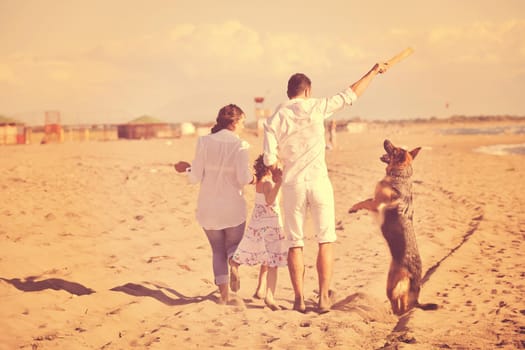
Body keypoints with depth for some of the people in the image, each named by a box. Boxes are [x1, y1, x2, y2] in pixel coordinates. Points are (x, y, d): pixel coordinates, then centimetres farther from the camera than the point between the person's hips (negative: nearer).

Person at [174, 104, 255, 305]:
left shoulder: (204, 142, -4)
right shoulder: (240, 145, -11)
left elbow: (195, 177, -5)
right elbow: (243, 178, -18)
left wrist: (187, 168, 16)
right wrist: (253, 178, 3)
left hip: (208, 208, 2)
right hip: (233, 207, -2)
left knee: (218, 250, 17)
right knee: (234, 244, 20)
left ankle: (223, 293, 4)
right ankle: (234, 264, -14)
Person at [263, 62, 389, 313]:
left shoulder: (275, 120, 0)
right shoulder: (315, 107, -2)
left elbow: (269, 160, -6)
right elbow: (350, 95, 5)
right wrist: (373, 72, 17)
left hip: (292, 185, 1)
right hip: (319, 182, -1)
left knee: (295, 243, 8)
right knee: (325, 241, 6)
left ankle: (299, 299, 7)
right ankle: (324, 298, 3)